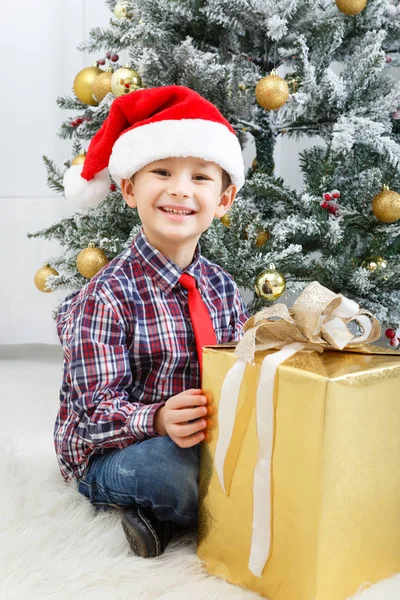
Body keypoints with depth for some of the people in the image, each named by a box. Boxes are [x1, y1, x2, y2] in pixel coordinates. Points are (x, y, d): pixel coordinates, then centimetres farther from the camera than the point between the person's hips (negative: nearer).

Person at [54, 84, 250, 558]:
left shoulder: (221, 286, 3)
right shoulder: (107, 297, -18)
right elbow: (96, 406, -21)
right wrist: (159, 421, -39)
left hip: (199, 440, 7)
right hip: (106, 453, -6)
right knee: (170, 466, -37)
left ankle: (161, 516, -3)